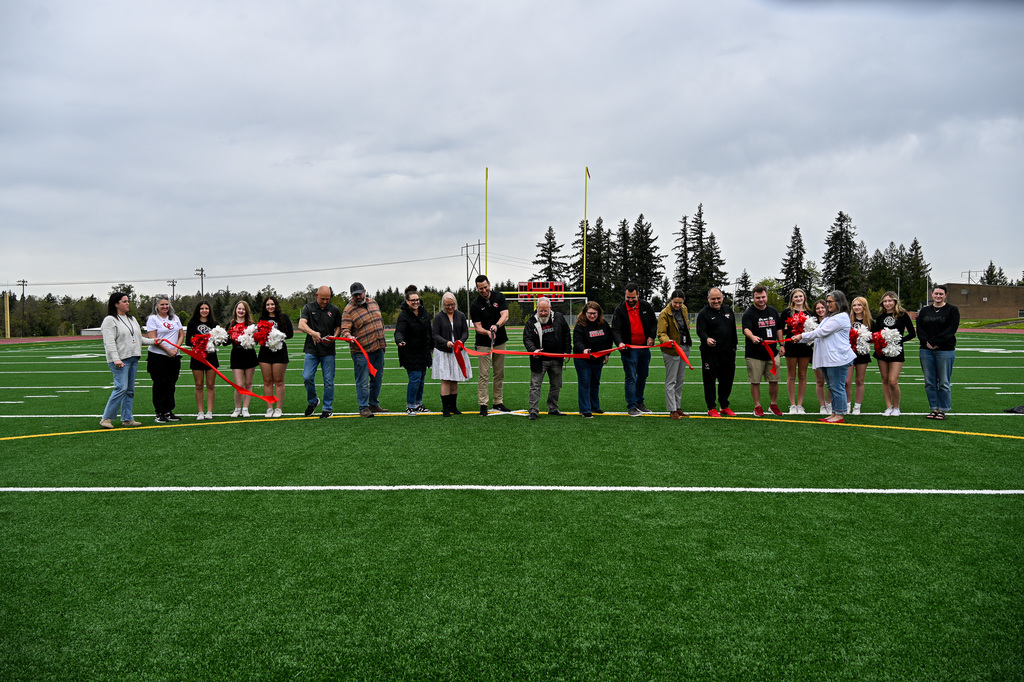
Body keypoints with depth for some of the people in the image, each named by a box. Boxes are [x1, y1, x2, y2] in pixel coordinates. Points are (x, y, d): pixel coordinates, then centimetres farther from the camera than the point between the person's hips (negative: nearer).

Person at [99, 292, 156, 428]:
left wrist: (153, 341, 9)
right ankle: (106, 418, -6)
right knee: (121, 388, -14)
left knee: (130, 390, 8)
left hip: (133, 359, 8)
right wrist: (116, 359, -23)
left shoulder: (132, 319, 19)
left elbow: (139, 339, 24)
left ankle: (127, 418, 13)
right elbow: (109, 342, -14)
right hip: (120, 361, -8)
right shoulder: (110, 320, -6)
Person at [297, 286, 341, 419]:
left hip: (328, 351, 1)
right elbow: (301, 325, -13)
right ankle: (312, 402, 20)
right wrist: (312, 333, -33)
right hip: (311, 350, 0)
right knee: (307, 378, -6)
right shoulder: (308, 308, 1)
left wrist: (334, 336, -9)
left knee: (328, 380, 1)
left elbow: (338, 327, 14)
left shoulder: (334, 310, 7)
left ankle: (328, 408, 13)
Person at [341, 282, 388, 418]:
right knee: (362, 381, -6)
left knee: (377, 379, 14)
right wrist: (349, 336, -37)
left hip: (378, 349, 6)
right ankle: (364, 408, 2)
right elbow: (345, 328, -15)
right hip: (361, 351, -6)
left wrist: (381, 342, 22)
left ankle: (374, 404, 27)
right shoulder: (348, 310, -8)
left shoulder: (373, 303, 11)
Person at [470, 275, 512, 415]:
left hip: (500, 342, 3)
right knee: (483, 375, -6)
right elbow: (477, 327, -9)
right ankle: (483, 405, -2)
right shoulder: (475, 306, -7)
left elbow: (505, 316, -10)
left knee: (500, 374, 9)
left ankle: (498, 402, 18)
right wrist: (487, 332, -31)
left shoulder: (499, 297, 1)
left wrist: (496, 325, -30)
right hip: (483, 344, -3)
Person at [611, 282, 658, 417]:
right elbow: (615, 329, -13)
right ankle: (631, 407, 1)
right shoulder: (620, 309, -9)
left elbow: (654, 322, 14)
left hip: (645, 347, 5)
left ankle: (640, 403, 29)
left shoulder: (646, 306, 2)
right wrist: (619, 342, -31)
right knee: (631, 377, -5)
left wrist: (651, 336, -1)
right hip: (629, 348, -5)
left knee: (643, 376, 15)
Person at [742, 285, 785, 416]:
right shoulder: (749, 313, -7)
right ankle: (757, 406, 13)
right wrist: (752, 337, -43)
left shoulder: (773, 312, 12)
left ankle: (773, 404, 24)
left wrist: (781, 344, 14)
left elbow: (779, 329, 21)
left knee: (774, 380, 8)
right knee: (755, 381, 0)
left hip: (772, 352, 5)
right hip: (754, 354, -4)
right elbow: (746, 329, -23)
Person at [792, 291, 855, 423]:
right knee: (832, 387, 13)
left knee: (837, 387, -6)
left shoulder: (842, 317, -10)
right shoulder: (830, 317, 23)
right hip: (827, 359, 10)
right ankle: (834, 413, 18)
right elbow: (818, 333, 18)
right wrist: (800, 338, 6)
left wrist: (802, 336, -8)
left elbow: (822, 332, -15)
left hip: (837, 358, -10)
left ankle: (839, 415, -2)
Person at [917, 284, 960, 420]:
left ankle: (943, 409, 7)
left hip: (945, 351, -4)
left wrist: (934, 342, -16)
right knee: (929, 382, 6)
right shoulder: (925, 311, 14)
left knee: (943, 383, -1)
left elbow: (951, 329, -10)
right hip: (926, 351, 4)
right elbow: (919, 328, 7)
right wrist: (926, 342, -11)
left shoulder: (952, 310, 1)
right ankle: (934, 408, 14)